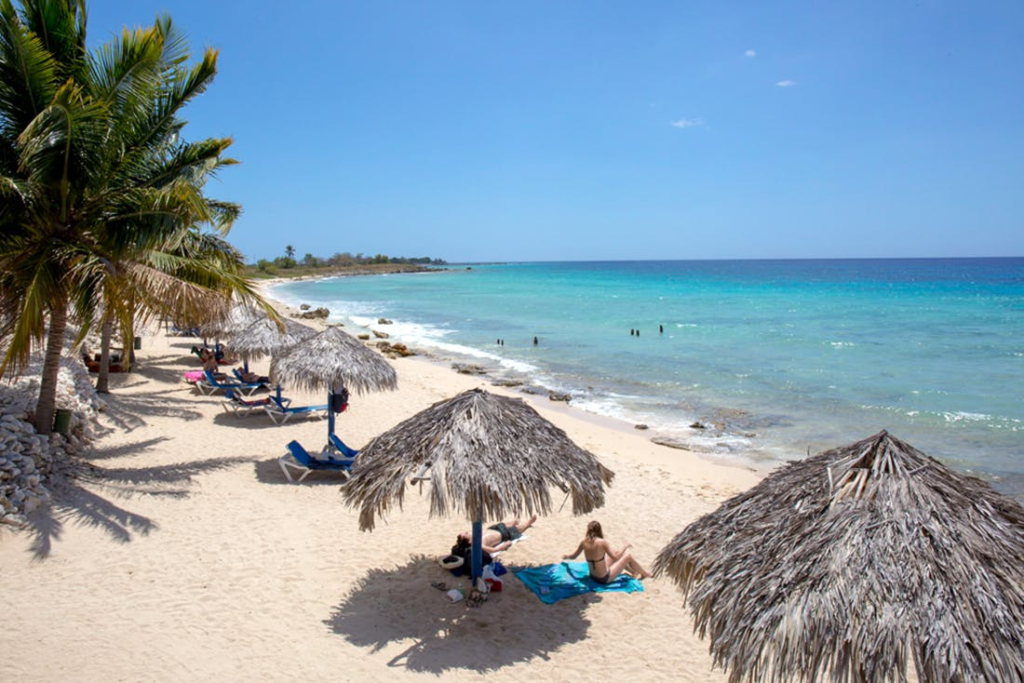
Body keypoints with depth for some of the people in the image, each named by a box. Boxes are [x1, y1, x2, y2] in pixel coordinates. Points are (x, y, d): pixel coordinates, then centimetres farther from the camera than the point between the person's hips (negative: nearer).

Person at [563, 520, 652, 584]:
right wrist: (625, 547, -3)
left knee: (616, 553, 23)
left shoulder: (584, 542, -9)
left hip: (593, 576, 6)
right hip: (604, 578, -6)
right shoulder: (602, 542, -24)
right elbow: (615, 557, -18)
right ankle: (645, 574, 33)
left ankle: (634, 572, 42)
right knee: (628, 556, 8)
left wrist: (566, 556, 24)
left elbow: (574, 556, 2)